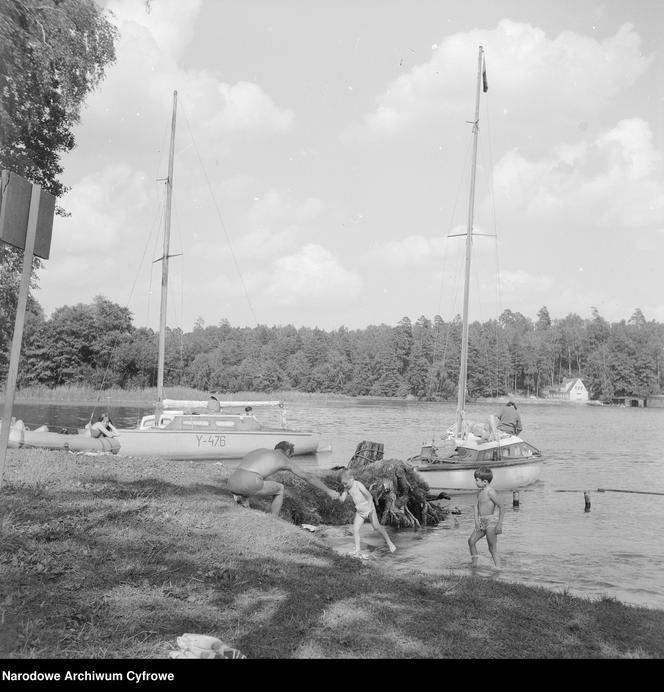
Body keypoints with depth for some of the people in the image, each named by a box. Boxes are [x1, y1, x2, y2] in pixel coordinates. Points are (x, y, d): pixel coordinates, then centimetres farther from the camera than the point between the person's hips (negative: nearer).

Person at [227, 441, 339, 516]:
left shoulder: (258, 451, 34)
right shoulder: (284, 459, 19)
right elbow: (308, 477, 25)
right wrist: (329, 491, 32)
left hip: (232, 484, 5)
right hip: (249, 486, -5)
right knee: (279, 488, 23)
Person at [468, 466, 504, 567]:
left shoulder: (490, 492, -16)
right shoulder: (480, 492, 11)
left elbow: (501, 507, -16)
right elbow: (476, 507, 12)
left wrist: (500, 524, -18)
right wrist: (476, 521, -1)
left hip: (491, 521, -9)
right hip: (482, 522, 9)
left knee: (493, 549, -5)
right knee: (471, 541, 8)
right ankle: (474, 565, 18)